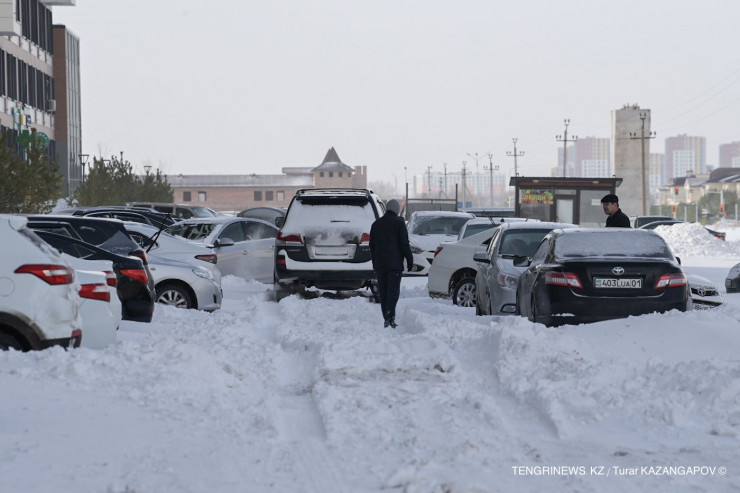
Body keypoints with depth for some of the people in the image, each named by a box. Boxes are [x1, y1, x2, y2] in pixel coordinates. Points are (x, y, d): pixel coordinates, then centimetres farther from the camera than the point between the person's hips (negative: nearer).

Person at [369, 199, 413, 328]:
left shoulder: (376, 224, 14)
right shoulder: (399, 223, -4)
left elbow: (372, 246, 17)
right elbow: (404, 244, -9)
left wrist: (375, 263, 22)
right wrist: (409, 259, -2)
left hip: (380, 264, 5)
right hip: (395, 264, -5)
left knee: (383, 292, 9)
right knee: (393, 290, -9)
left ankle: (386, 319, 8)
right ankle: (390, 315, -24)